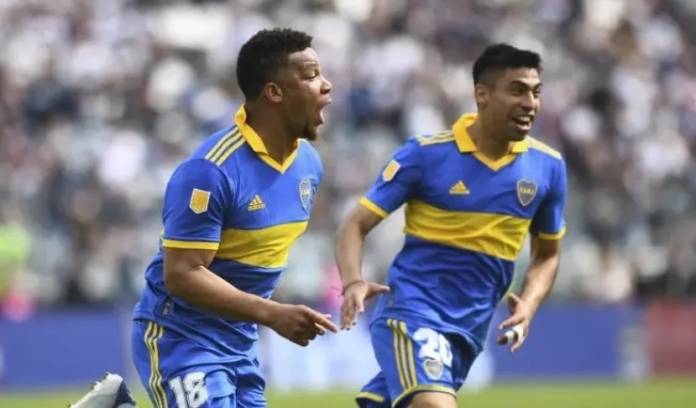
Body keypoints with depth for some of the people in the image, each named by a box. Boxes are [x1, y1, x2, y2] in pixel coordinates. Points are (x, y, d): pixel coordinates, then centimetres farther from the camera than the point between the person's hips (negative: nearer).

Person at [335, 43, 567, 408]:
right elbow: (355, 226, -6)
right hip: (411, 309, -5)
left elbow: (546, 254, 16)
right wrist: (353, 282, -26)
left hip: (468, 328, 5)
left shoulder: (547, 167, 2)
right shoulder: (426, 154, -9)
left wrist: (528, 304, -5)